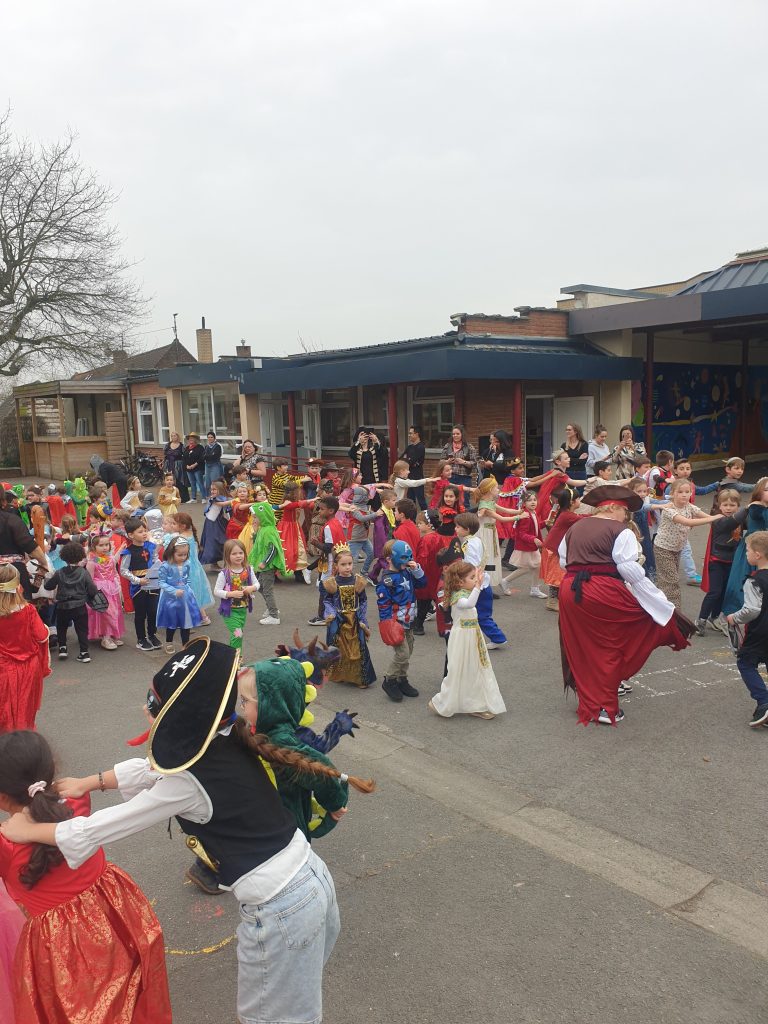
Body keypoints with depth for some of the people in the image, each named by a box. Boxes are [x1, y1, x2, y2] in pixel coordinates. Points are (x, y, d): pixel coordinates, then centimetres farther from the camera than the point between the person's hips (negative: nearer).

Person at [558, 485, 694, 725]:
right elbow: (631, 571, -12)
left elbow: (563, 561, 16)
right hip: (603, 593, -6)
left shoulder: (575, 527, 15)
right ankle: (605, 707, 15)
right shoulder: (621, 531, -3)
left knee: (582, 649, 16)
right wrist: (664, 605, -7)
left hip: (569, 590, 6)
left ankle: (589, 702, 27)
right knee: (609, 648, 10)